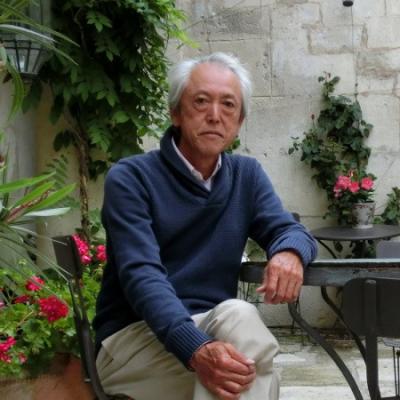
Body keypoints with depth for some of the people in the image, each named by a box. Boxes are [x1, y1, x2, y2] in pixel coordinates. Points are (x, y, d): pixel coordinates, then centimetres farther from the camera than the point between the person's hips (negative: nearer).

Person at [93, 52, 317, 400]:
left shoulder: (247, 175, 12)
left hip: (215, 328, 5)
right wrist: (197, 350, -37)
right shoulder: (130, 178, -7)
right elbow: (142, 276, -20)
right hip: (134, 336, -4)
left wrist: (289, 253, -21)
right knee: (239, 316, -32)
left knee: (237, 316, -32)